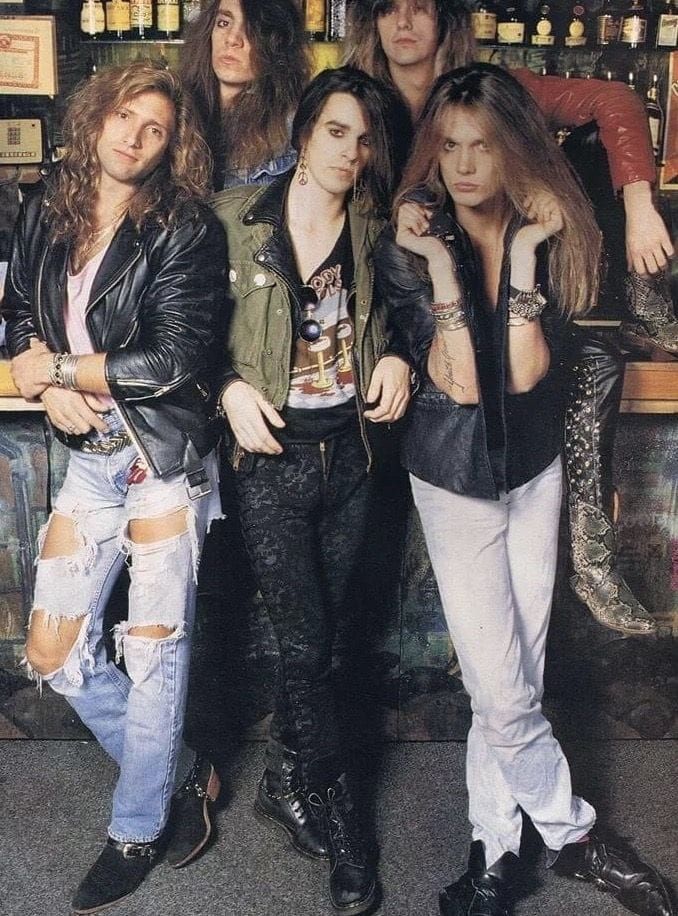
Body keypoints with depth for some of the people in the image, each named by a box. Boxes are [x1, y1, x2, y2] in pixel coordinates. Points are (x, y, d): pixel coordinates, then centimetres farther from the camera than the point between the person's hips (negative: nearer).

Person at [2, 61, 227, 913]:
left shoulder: (185, 230, -8)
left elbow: (176, 358, -16)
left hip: (165, 457, -5)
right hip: (90, 458, 6)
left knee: (154, 648, 4)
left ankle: (137, 830, 25)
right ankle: (181, 774, 29)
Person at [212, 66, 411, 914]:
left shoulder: (374, 230, 4)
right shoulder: (237, 219, -4)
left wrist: (397, 358, -2)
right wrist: (231, 387, -12)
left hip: (349, 455, 4)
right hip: (272, 457, -3)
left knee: (323, 632, 12)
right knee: (305, 641, 0)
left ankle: (285, 784, 34)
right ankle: (333, 815, 19)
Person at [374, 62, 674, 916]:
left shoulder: (551, 236, -3)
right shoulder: (408, 246, -10)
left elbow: (527, 372, -16)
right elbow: (458, 382, -20)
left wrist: (523, 254, -19)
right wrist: (440, 265, -24)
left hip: (534, 468, 3)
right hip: (456, 477, -2)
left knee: (514, 679, 8)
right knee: (504, 692, -2)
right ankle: (572, 832, 21)